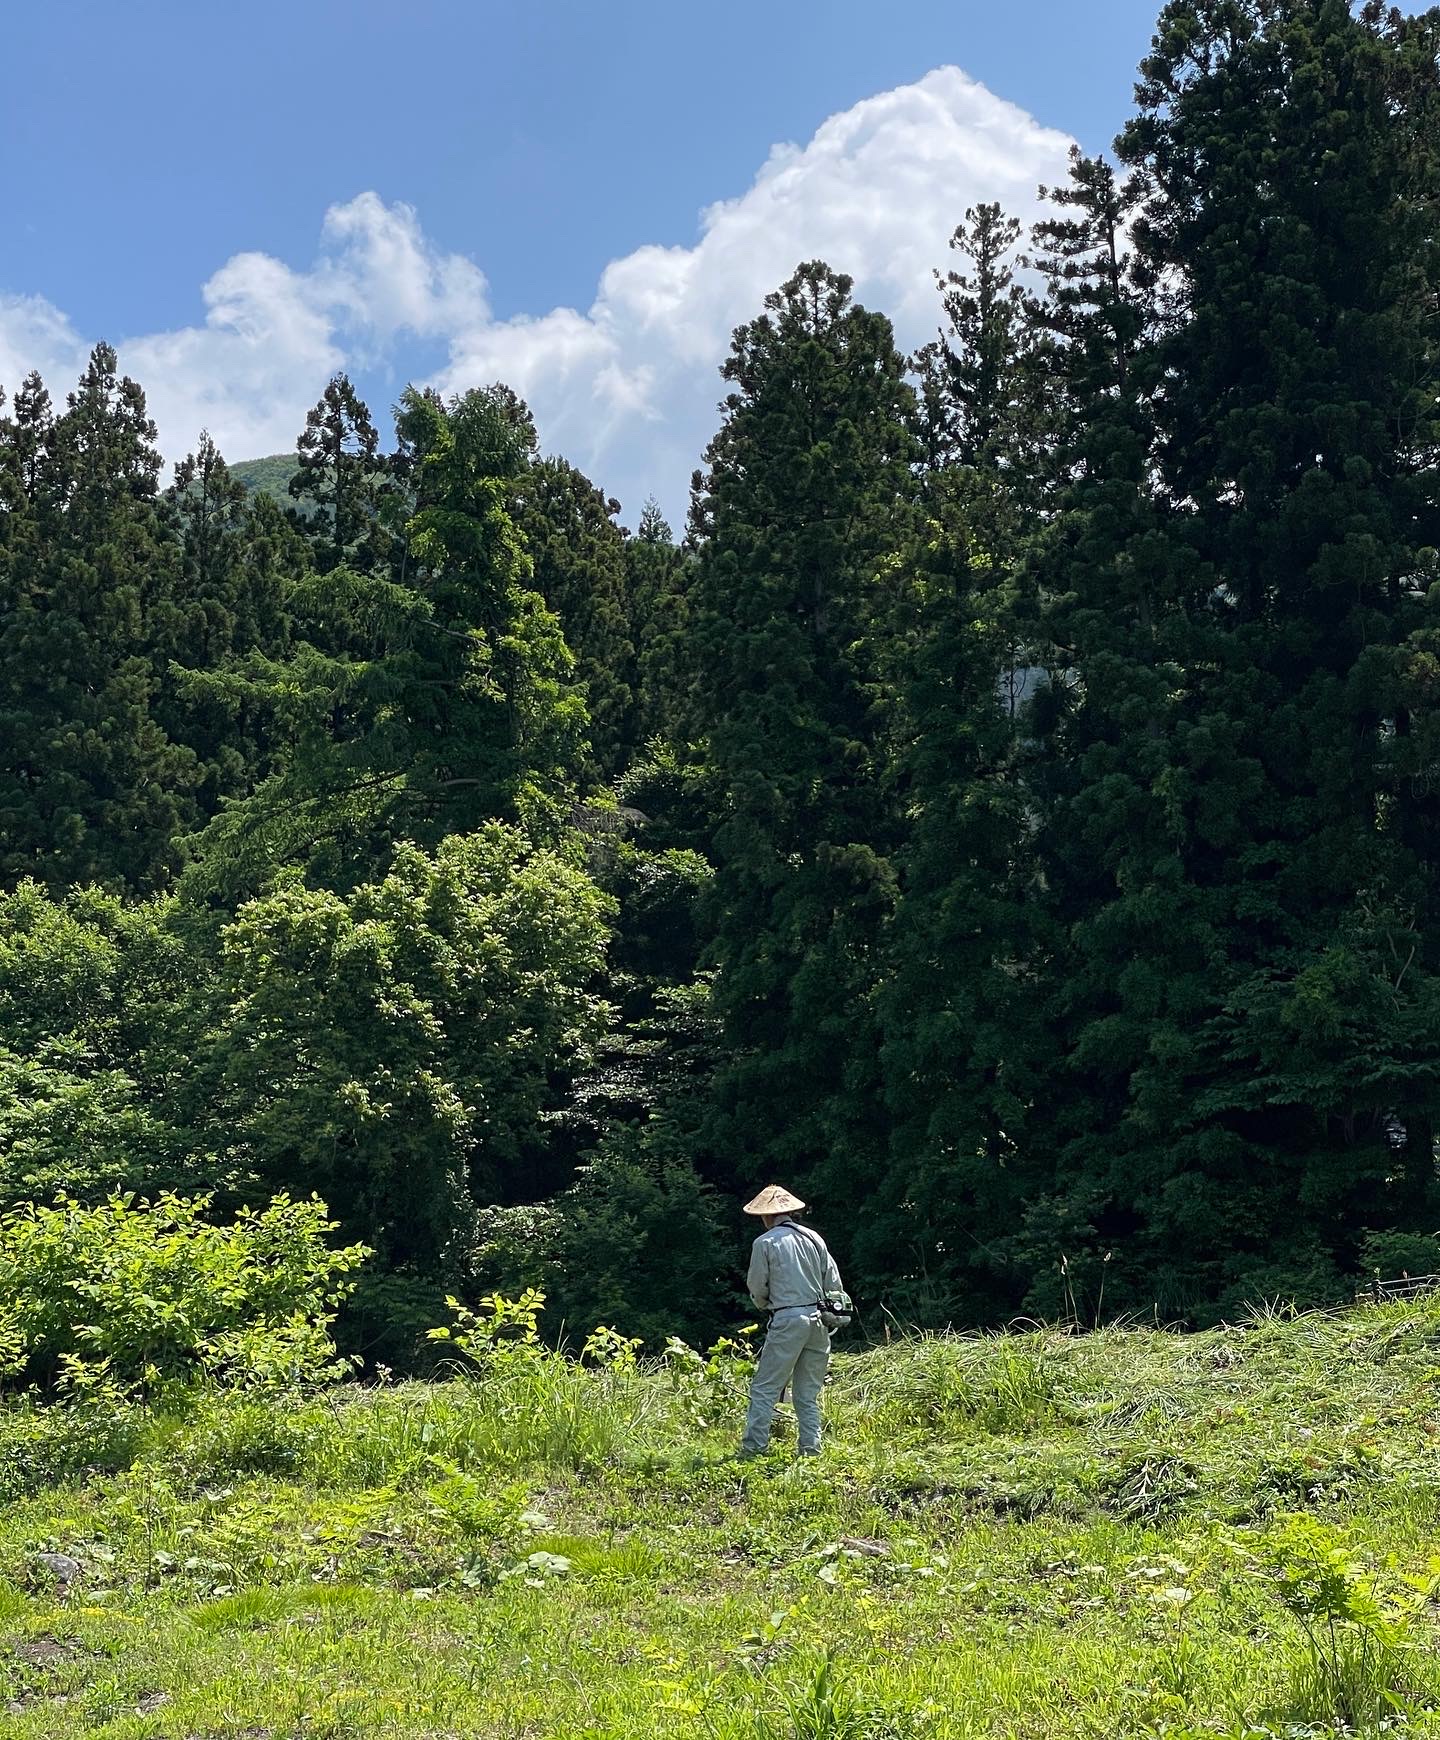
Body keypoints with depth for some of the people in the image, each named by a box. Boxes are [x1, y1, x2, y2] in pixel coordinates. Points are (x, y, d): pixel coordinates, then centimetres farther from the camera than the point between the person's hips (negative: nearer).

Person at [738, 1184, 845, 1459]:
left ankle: (754, 1448, -6)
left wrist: (766, 1305, 22)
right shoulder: (813, 1238, 9)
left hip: (788, 1320, -5)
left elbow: (757, 1288, 1)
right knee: (808, 1394, 12)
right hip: (818, 1319, 5)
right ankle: (811, 1450, 9)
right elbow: (834, 1283, 10)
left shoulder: (765, 1243, -4)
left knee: (764, 1389, -1)